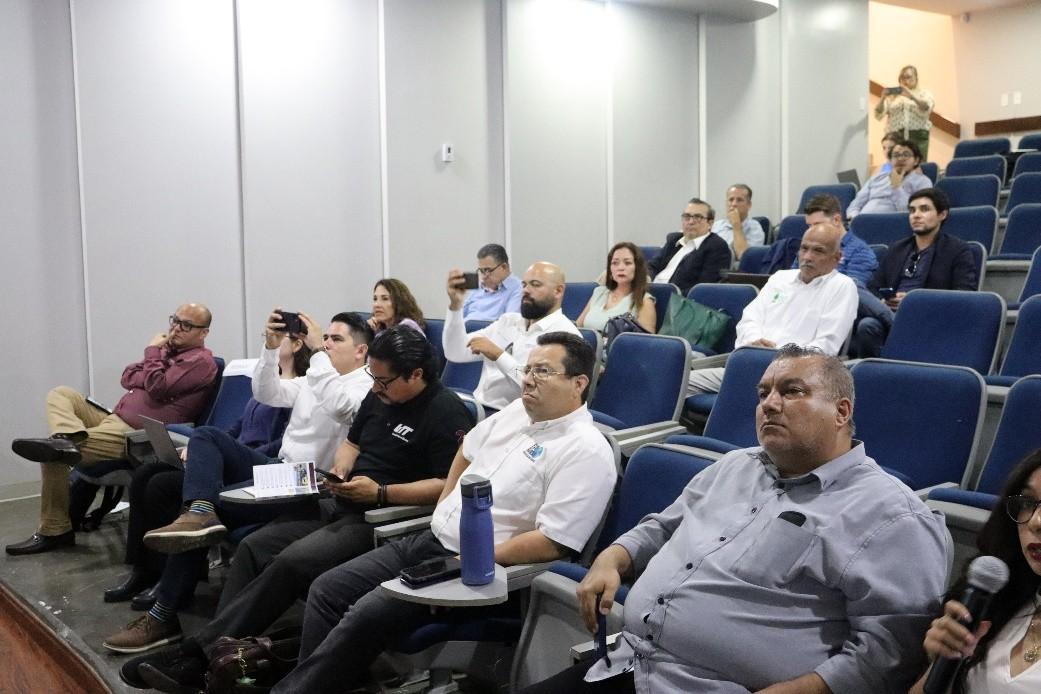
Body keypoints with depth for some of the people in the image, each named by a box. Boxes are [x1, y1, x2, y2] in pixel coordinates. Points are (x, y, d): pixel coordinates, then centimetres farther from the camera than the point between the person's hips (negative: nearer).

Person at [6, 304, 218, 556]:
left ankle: (55, 530, -15)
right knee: (60, 394, 1)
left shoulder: (201, 361, -10)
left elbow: (158, 388, -21)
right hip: (114, 419, 11)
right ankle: (68, 438, -29)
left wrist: (153, 352, -4)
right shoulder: (168, 351, 21)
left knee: (52, 456, -18)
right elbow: (127, 379, 16)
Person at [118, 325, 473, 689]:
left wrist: (380, 493, -22)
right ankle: (216, 647, -14)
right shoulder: (379, 395, 11)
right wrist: (338, 471, 2)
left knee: (292, 562, -26)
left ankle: (200, 651, -20)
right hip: (340, 504, 9)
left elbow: (451, 484, -20)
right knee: (253, 547, -7)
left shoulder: (446, 412, -14)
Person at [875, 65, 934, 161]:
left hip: (918, 136, -1)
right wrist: (883, 99, -11)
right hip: (895, 136, 1)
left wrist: (911, 97, -21)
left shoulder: (924, 94, 16)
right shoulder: (892, 96, 19)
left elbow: (926, 109, -6)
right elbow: (878, 115, 7)